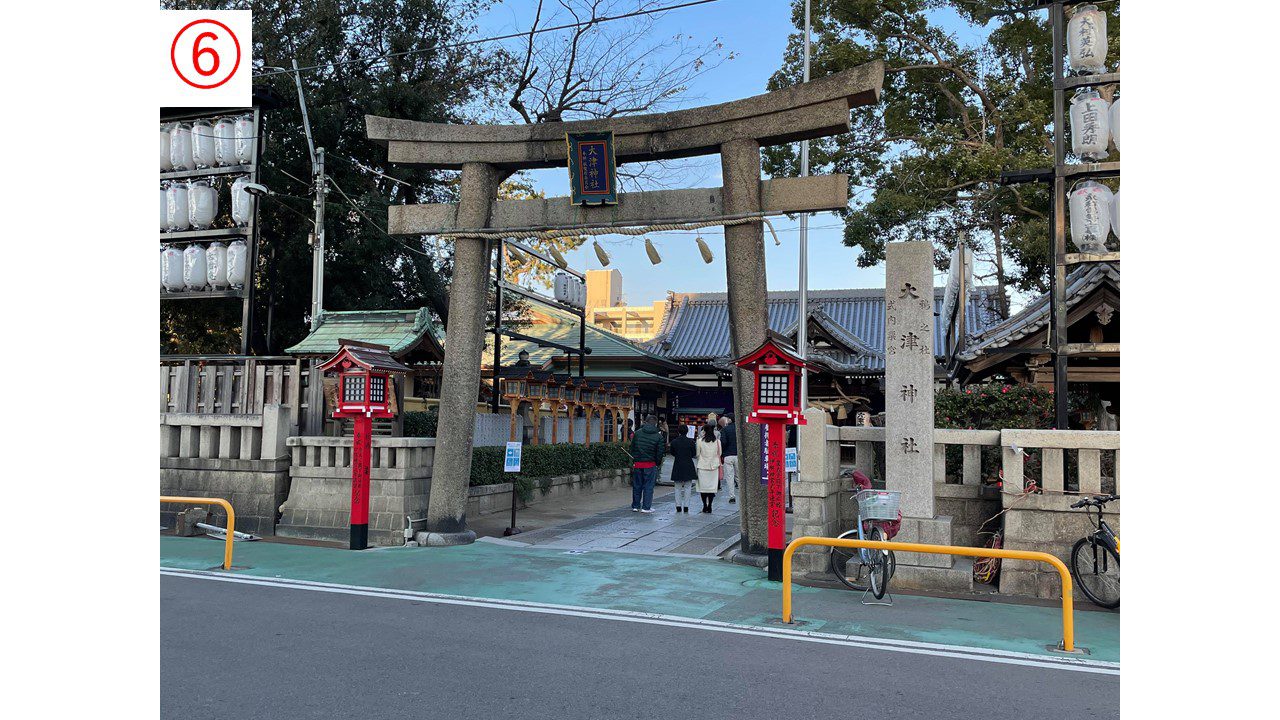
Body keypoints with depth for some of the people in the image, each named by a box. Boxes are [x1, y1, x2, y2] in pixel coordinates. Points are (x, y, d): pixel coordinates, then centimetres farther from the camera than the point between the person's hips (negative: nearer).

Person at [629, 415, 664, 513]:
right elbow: (659, 453, -4)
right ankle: (646, 507, 7)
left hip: (637, 464, 2)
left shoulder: (637, 433, 2)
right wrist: (657, 463, 9)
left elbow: (632, 448, 6)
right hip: (650, 464, -2)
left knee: (637, 486, 12)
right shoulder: (658, 436, -5)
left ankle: (635, 506, 18)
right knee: (648, 486, 5)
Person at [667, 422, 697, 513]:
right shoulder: (691, 442, -8)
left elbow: (672, 453, 5)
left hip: (678, 466, 1)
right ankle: (686, 506, 4)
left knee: (678, 487, 10)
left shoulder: (674, 442, -6)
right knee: (687, 487, 6)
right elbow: (694, 454, 1)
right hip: (688, 466, -1)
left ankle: (678, 506, 9)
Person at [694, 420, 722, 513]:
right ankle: (709, 506, 5)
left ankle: (705, 506, 6)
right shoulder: (717, 441, -3)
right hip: (714, 466, 1)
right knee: (712, 486, 6)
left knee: (703, 486, 7)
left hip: (702, 466, -1)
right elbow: (719, 454, 8)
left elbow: (697, 454, -1)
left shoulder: (700, 441, -8)